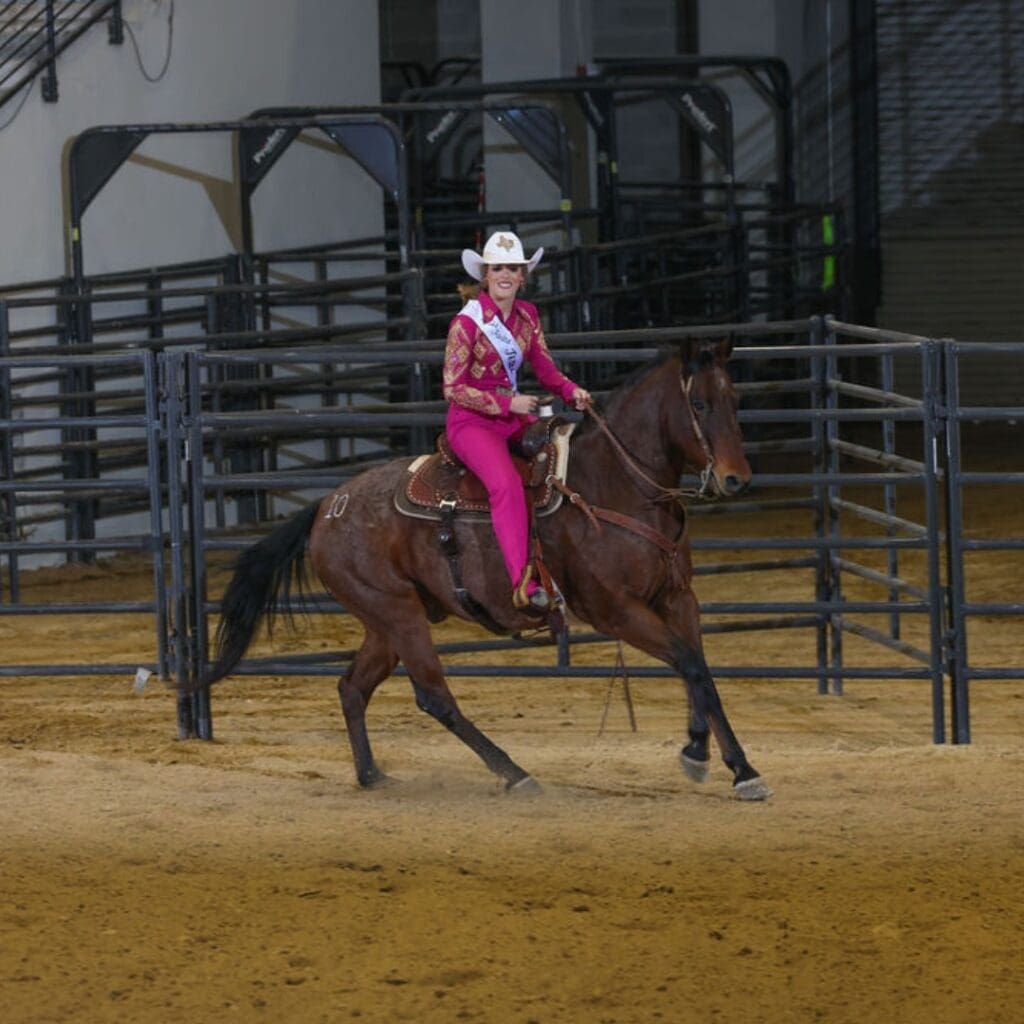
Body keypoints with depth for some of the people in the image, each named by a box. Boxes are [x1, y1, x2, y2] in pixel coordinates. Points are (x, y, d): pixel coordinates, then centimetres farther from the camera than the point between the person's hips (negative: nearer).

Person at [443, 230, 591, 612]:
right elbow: (454, 388, -12)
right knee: (507, 484, -33)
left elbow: (545, 368, 11)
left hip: (514, 415, 7)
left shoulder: (527, 315, 8)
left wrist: (571, 391, -10)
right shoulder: (467, 322, -12)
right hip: (472, 422, -7)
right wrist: (506, 404, -20)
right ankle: (522, 582, -42)